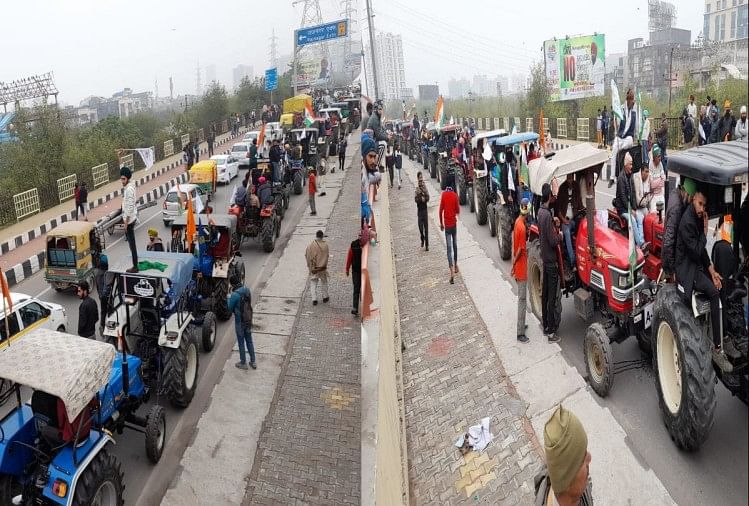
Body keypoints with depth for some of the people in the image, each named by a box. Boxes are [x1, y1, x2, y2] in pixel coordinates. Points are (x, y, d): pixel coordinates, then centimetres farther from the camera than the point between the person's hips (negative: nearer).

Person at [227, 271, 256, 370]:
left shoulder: (235, 294, -23)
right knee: (249, 341, 17)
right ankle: (253, 362, 25)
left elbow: (230, 309, -13)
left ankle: (243, 363, 20)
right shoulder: (247, 290, -3)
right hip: (248, 319, 6)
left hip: (240, 321, -6)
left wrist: (228, 298, 3)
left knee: (241, 342, 9)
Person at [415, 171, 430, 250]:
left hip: (425, 209, 0)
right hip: (419, 209, 0)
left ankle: (427, 244, 7)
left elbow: (427, 198, -8)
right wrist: (421, 199, -27)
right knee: (420, 227, -3)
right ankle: (422, 240, 25)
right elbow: (415, 199, -12)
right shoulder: (417, 189, -2)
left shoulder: (425, 187, 0)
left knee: (426, 227, 1)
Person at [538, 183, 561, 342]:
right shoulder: (547, 215, -24)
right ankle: (551, 332, 4)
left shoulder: (540, 211, 5)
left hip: (545, 258, 9)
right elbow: (553, 241, -24)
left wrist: (554, 224, 2)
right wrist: (560, 235, -6)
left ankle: (545, 325, 27)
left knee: (545, 294, 17)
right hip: (551, 261, -9)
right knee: (552, 298, -2)